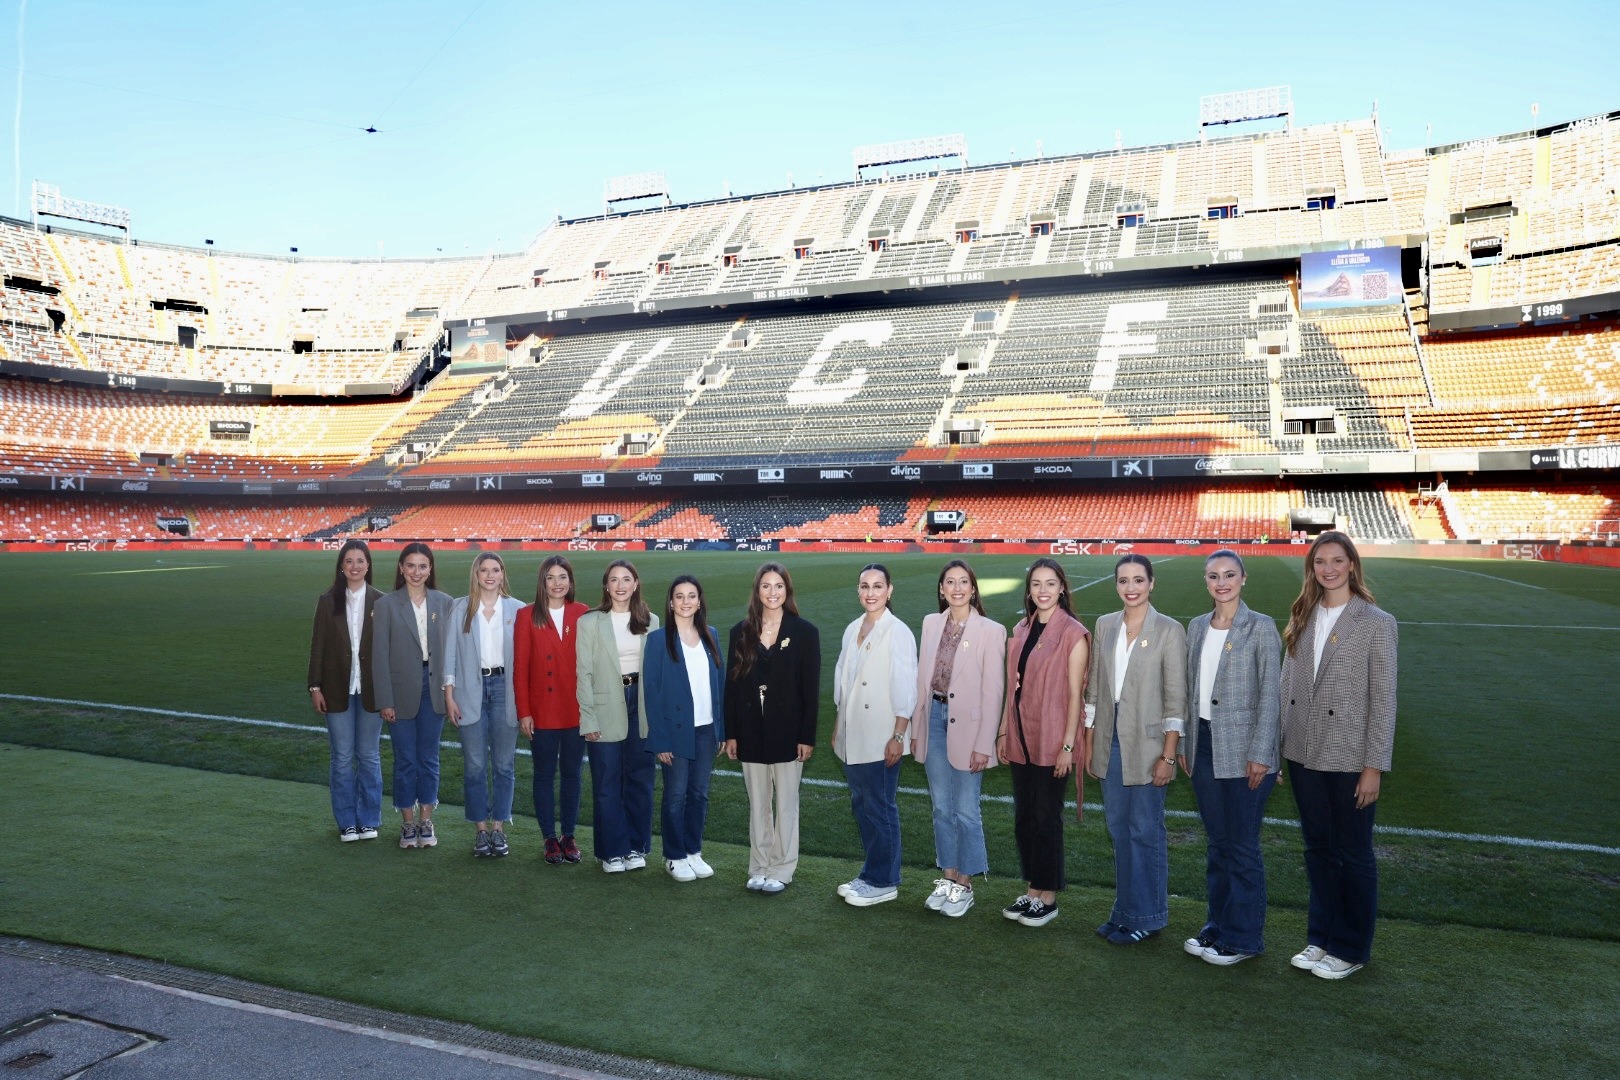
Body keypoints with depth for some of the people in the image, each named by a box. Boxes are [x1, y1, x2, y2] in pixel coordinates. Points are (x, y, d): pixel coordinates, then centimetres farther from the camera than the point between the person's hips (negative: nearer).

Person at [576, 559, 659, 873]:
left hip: (642, 705, 2)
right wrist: (588, 718, -9)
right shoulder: (590, 622, -2)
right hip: (606, 709, -2)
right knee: (607, 784, 4)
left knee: (640, 780, 9)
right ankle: (611, 851, 16)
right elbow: (584, 673, -4)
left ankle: (636, 847, 22)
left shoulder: (651, 622, 6)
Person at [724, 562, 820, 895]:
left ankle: (781, 870, 18)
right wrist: (730, 733, 1)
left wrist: (807, 736, -10)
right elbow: (732, 684, 5)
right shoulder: (741, 632, 4)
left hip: (787, 731, -3)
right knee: (757, 805, 11)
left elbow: (811, 688, -6)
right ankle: (759, 868, 22)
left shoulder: (804, 632, -4)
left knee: (786, 803, 7)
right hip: (751, 732, 3)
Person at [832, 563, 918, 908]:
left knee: (880, 808, 1)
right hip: (852, 737, 7)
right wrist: (838, 727, 15)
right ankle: (872, 874, 26)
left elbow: (905, 690, -12)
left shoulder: (898, 633, -11)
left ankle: (882, 882, 13)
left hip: (880, 740, -7)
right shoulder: (852, 630, 10)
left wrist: (898, 737, -15)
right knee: (861, 805, 14)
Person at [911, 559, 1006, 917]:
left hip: (967, 725, -5)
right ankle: (947, 877, 27)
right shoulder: (931, 623, 5)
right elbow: (922, 678, 9)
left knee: (966, 811, 4)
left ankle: (965, 884, 19)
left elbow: (993, 692, -10)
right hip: (934, 718, 5)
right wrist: (916, 729, 8)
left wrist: (983, 745, -12)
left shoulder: (991, 631, -9)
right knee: (941, 807, 14)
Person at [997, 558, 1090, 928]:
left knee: (1047, 817, 3)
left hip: (1051, 740, -6)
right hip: (1020, 737, 6)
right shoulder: (1021, 630, 8)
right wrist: (1003, 732, 10)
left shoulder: (1073, 633, -10)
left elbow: (1075, 694, -11)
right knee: (1024, 816, 12)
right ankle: (1032, 891, 25)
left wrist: (1067, 745, -14)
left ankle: (1048, 897, 17)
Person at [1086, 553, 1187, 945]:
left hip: (1147, 744, -5)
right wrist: (1089, 742, 9)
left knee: (1145, 830, 3)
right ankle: (1125, 910, 26)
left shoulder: (1169, 630, -8)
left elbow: (1176, 698, -9)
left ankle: (1146, 916, 18)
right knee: (1119, 827, 13)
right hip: (1110, 741, 5)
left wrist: (1168, 755, -12)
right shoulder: (1105, 625, 7)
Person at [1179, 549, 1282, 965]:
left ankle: (1243, 938, 14)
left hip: (1242, 751, -5)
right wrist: (1183, 743, 11)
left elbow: (1270, 694, -10)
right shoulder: (1196, 627, 10)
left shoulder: (1260, 627, -7)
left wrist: (1260, 753, -14)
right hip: (1204, 746, 6)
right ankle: (1217, 927, 25)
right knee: (1217, 842, 14)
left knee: (1242, 845, 1)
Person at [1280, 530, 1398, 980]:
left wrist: (1375, 766, -12)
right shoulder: (1301, 618, 6)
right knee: (1318, 849, 16)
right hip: (1303, 754, 5)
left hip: (1349, 757, -4)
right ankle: (1320, 938, 30)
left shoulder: (1377, 623, -8)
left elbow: (1383, 699, -9)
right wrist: (1276, 747, 6)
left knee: (1353, 855, 9)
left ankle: (1351, 949, 24)